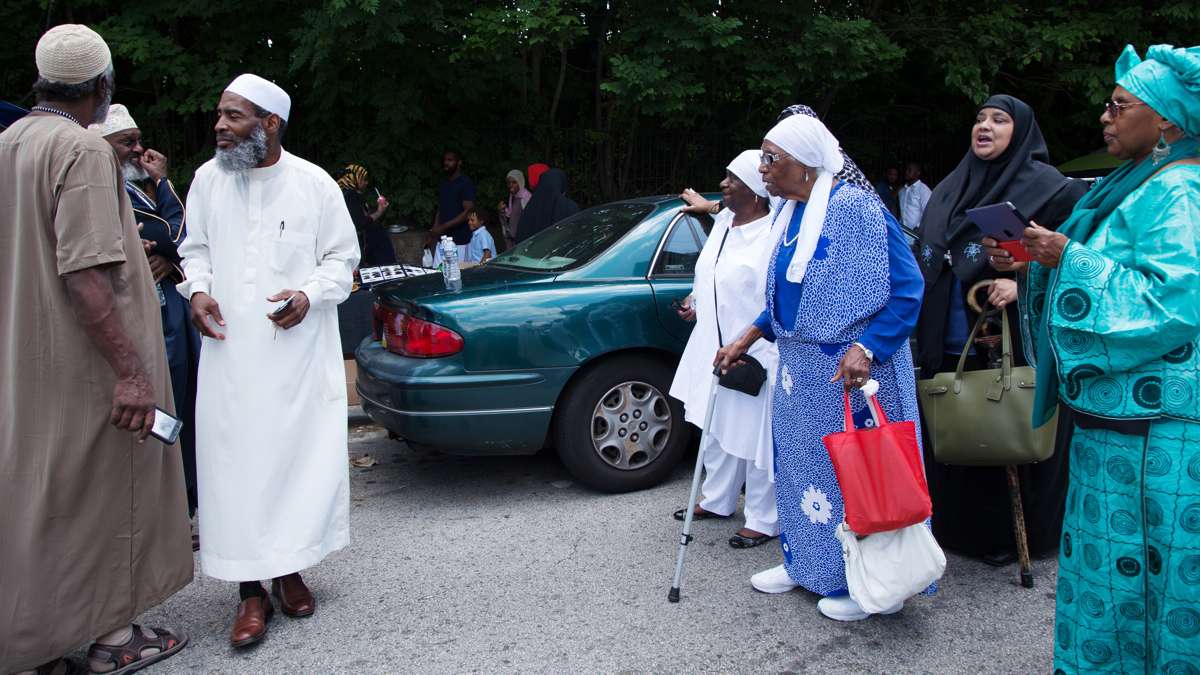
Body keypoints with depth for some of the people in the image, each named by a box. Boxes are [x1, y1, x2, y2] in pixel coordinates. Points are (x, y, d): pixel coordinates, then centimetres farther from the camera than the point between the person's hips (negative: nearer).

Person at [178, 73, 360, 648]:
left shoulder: (314, 184, -3)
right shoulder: (208, 178, 5)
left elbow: (342, 257, 5)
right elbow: (196, 249, 17)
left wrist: (310, 294, -12)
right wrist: (198, 289, -3)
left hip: (299, 350, -1)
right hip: (230, 351, 2)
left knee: (299, 458, 4)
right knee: (236, 463, 0)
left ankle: (288, 569, 23)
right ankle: (250, 588, 10)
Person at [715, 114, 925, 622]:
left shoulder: (856, 207, -17)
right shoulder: (787, 213, 8)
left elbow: (907, 287, -18)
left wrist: (864, 348, -28)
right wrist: (746, 341, 16)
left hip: (851, 370, -8)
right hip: (798, 367, 8)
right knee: (798, 462, 16)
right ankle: (803, 563, 34)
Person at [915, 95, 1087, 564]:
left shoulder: (1046, 186, -5)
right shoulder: (950, 189, 15)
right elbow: (928, 258, 22)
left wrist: (1024, 284, -22)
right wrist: (925, 336, 14)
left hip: (1012, 346, -6)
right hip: (951, 347, 6)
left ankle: (1011, 537, 17)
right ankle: (955, 525, 25)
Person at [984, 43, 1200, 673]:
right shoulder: (1136, 187, 16)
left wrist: (1070, 259, -21)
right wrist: (1032, 265, 7)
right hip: (1114, 414, 10)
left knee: (1140, 568, 1)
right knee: (1103, 558, 17)